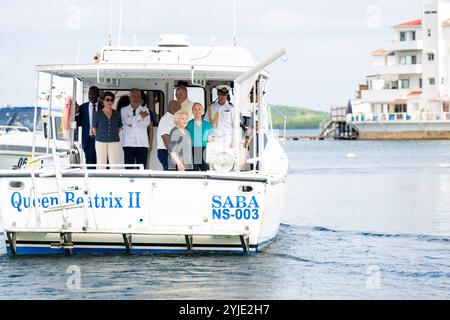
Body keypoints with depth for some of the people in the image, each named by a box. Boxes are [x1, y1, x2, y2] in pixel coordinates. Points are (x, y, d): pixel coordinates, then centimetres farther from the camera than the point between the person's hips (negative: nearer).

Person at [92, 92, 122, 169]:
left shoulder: (117, 114, 6)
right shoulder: (98, 114, 1)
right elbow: (94, 128, 11)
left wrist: (114, 135, 9)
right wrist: (99, 137, 8)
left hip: (114, 143, 1)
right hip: (101, 143, -1)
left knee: (114, 164, -5)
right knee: (101, 163, 2)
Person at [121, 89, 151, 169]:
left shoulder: (145, 110, 13)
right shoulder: (124, 110, 10)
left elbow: (147, 122, -5)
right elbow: (127, 121, -10)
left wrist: (132, 124, -10)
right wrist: (140, 116, -4)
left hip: (142, 144, 1)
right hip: (129, 144, -1)